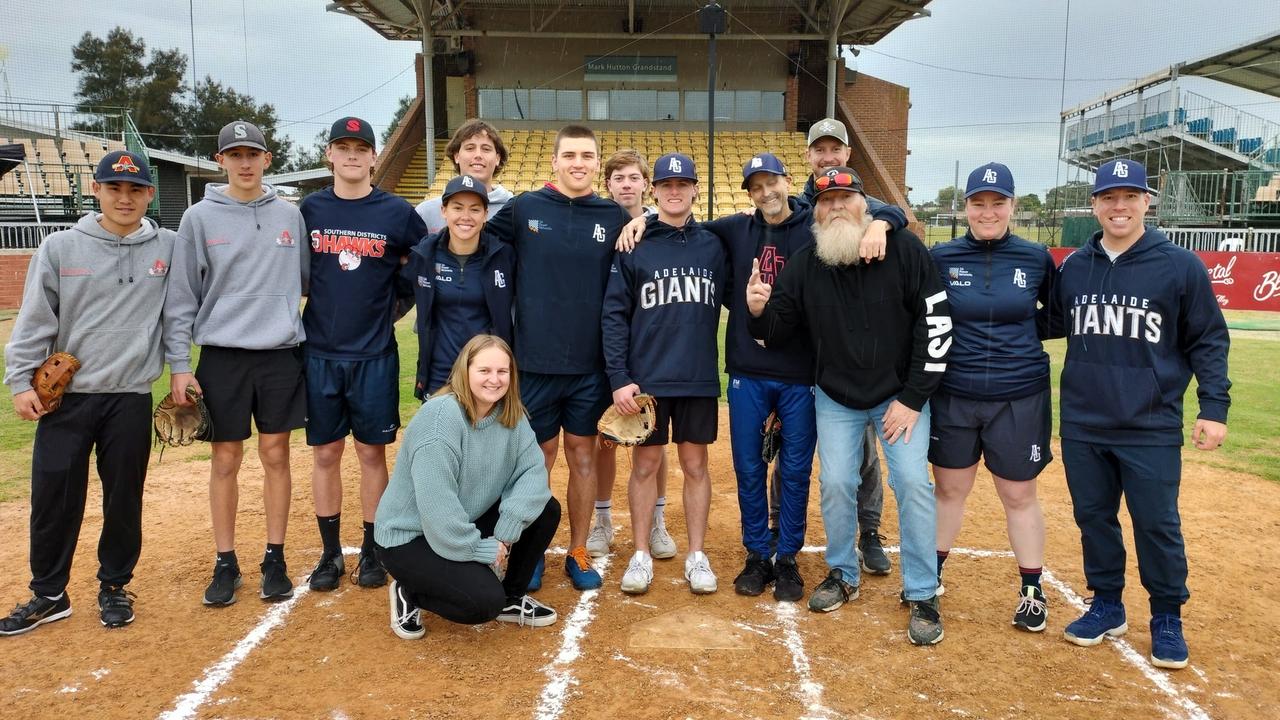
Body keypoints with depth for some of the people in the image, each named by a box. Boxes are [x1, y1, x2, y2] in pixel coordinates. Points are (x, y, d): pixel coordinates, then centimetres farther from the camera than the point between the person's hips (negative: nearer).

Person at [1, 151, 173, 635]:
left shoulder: (169, 248, 1)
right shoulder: (60, 247, 1)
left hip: (131, 399, 0)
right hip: (64, 396, 0)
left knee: (124, 499, 8)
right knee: (53, 498, 5)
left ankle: (114, 587, 26)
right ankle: (49, 595, 22)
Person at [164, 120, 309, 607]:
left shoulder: (290, 216, 6)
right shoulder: (199, 218, 0)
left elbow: (310, 281, 13)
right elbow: (181, 297, 0)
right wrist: (178, 365, -4)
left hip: (281, 353, 1)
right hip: (222, 355, -1)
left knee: (276, 455, 6)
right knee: (226, 460, 5)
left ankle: (275, 559, 18)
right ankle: (226, 563, 18)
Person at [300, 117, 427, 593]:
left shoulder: (397, 212, -1)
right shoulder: (309, 209, 4)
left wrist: (393, 305, 2)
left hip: (374, 355, -1)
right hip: (320, 353, 2)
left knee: (372, 453, 6)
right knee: (325, 453, 7)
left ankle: (372, 552, 18)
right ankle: (331, 554, 20)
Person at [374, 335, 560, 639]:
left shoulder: (510, 414, -4)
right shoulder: (440, 417, -27)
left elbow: (533, 469, -10)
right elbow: (437, 508, -30)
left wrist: (505, 534, -23)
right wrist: (486, 551, -21)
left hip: (470, 523, 7)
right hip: (408, 536, -7)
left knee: (546, 510, -7)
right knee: (484, 602, -25)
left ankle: (510, 599, 12)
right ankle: (409, 593, 4)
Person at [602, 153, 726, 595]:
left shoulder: (712, 247, 7)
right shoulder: (634, 247, 0)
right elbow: (614, 316, -4)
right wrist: (619, 378, -10)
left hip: (699, 378, 2)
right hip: (647, 379, -1)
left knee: (695, 464, 10)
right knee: (645, 464, 7)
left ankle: (697, 555, 21)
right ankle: (641, 555, 20)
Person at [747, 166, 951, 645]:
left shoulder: (904, 249, -14)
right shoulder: (804, 266, -6)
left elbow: (936, 321, -13)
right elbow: (776, 331, -3)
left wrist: (913, 397, -13)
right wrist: (758, 311, -28)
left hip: (901, 393, -2)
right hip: (836, 397, 2)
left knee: (913, 482, -8)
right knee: (835, 483, 2)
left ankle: (922, 595, 7)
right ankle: (843, 575, 25)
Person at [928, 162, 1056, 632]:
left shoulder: (1036, 258, -2)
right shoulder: (941, 257, -3)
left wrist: (1020, 333, -2)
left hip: (1020, 398, 0)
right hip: (953, 396, 1)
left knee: (1019, 495, 10)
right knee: (949, 489, 14)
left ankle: (1031, 589, 26)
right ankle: (931, 574, 31)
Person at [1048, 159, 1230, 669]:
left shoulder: (1180, 266, -4)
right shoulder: (1073, 267, 6)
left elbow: (1208, 342, -1)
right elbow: (1055, 325, 19)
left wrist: (1214, 407, -6)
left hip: (1151, 427, -3)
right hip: (1082, 424, 4)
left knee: (1157, 525, 5)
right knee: (1093, 517, 13)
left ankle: (1167, 618, 24)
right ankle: (1107, 606, 30)